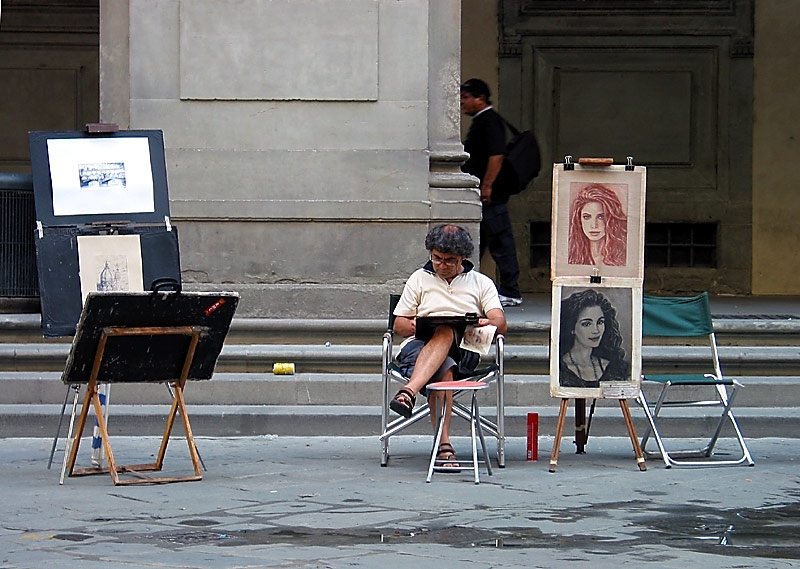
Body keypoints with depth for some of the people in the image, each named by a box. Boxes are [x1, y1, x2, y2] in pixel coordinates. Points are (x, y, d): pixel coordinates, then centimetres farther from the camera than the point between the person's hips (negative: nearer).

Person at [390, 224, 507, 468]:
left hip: (464, 349, -1)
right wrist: (413, 326, -6)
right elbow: (399, 324, 20)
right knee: (444, 371, -38)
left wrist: (488, 323, -20)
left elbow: (500, 323, 7)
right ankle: (444, 446, -50)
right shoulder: (419, 279, 25)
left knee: (445, 332, -39)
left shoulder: (481, 283, 21)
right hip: (419, 346, 1)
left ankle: (409, 393, -59)